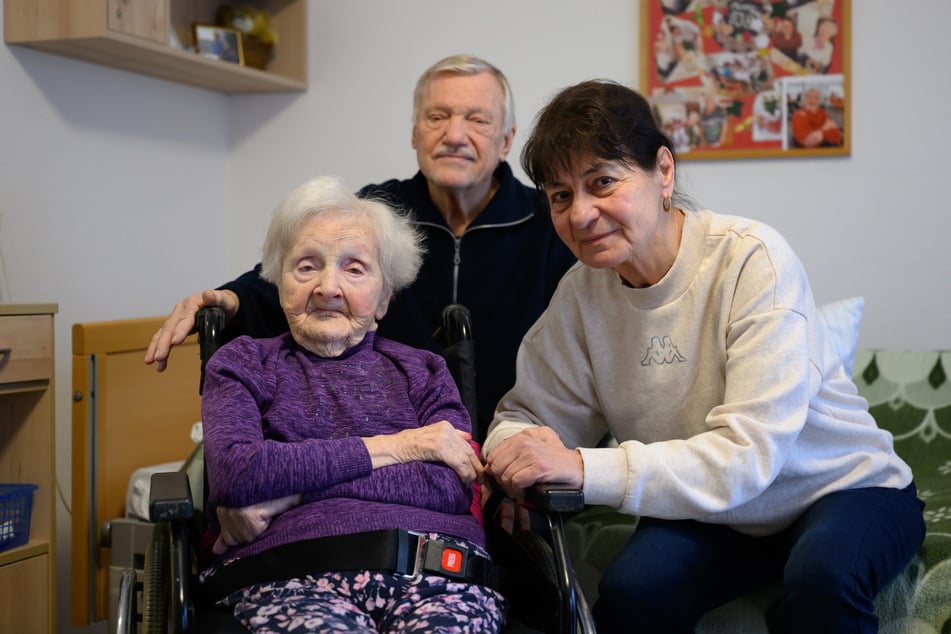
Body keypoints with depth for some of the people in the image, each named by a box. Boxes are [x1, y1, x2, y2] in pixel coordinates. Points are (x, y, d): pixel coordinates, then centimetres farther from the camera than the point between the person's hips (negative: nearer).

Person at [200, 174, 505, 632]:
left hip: (432, 569, 2)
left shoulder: (423, 372, 22)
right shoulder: (243, 364, 19)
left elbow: (453, 487, 2)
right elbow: (233, 474, -3)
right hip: (294, 574, -1)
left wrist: (284, 495, -4)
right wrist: (389, 448, 0)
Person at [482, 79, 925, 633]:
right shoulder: (583, 291, -6)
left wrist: (586, 468, -37)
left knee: (821, 572, -35)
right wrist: (514, 452, -25)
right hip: (714, 512, 4)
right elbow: (532, 412, 0)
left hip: (847, 489, -3)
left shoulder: (752, 260, -23)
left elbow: (749, 455, -30)